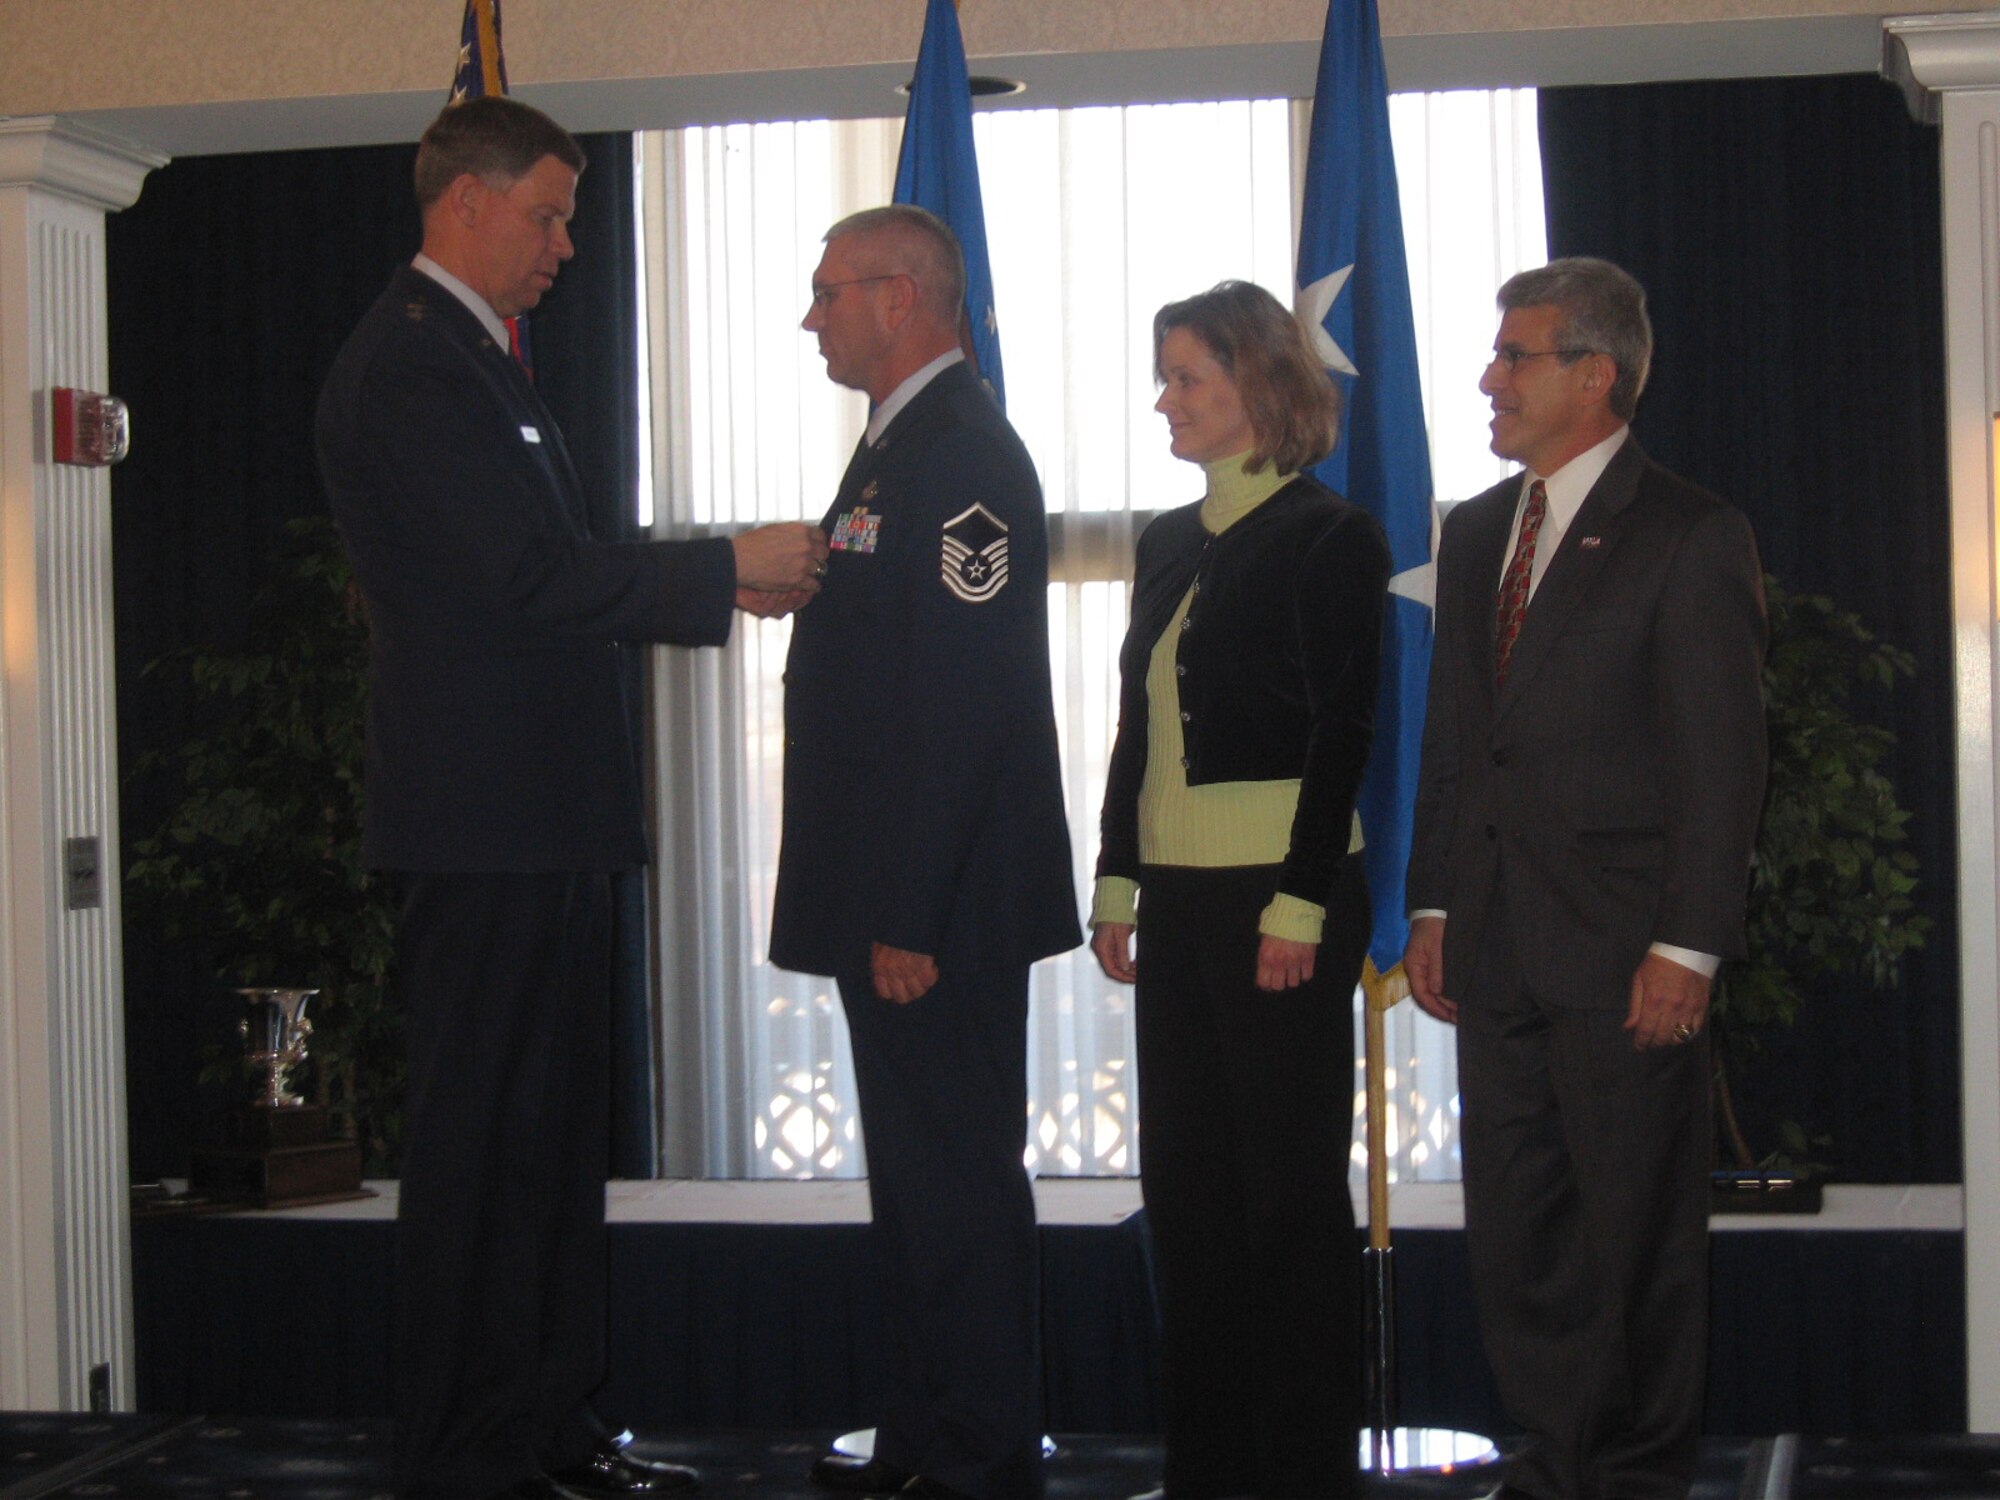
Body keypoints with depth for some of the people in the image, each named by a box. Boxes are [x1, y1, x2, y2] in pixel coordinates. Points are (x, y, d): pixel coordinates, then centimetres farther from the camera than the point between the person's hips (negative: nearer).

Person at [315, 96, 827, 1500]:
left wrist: (725, 579, 8)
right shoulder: (410, 367, -14)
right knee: (479, 1138, -4)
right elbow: (534, 576, -21)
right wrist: (727, 568, -14)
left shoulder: (478, 359, 19)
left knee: (551, 1131, 15)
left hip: (546, 815, 11)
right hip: (485, 816, -11)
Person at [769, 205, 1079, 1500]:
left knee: (957, 1183, -4)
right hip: (895, 901, 11)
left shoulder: (963, 455, -16)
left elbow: (962, 702, -23)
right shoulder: (902, 446, 17)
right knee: (918, 1180, 17)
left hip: (942, 905, -11)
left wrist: (908, 916, -24)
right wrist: (875, 904, 17)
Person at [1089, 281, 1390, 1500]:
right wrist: (1117, 881, 10)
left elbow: (1343, 735, -12)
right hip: (1178, 898, 7)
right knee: (1186, 1179, 10)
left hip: (1280, 897, -7)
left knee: (1291, 1185, -1)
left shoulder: (1328, 537, -7)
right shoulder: (1172, 544, 14)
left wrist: (1300, 906, -16)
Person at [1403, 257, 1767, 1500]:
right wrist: (1435, 906, 12)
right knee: (1514, 1227, 11)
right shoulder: (1476, 534, 14)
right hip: (1499, 944, 7)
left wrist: (1687, 948, -15)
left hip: (1623, 951, -7)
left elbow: (1722, 761, -10)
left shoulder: (1692, 538, -7)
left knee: (1638, 1232, 2)